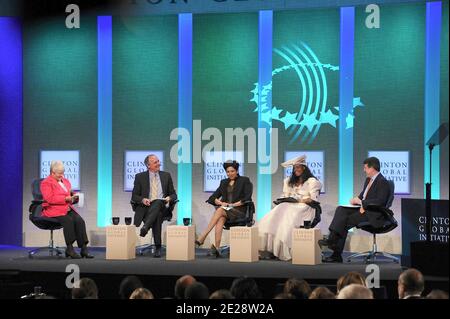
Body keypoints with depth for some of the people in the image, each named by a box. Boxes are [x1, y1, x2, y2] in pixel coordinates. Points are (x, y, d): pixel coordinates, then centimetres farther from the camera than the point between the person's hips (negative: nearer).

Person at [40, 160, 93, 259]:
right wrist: (66, 198, -18)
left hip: (67, 209, 6)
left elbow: (70, 196, 24)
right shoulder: (46, 183, 0)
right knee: (68, 220, -34)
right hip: (53, 210, -6)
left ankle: (84, 248, -29)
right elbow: (50, 199, -14)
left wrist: (74, 197, 0)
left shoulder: (66, 181, 21)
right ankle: (69, 248, -28)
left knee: (80, 221, -23)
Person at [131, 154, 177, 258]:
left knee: (157, 202, -38)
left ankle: (145, 227, -53)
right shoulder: (140, 177, 12)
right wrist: (142, 200, -13)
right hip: (146, 207, -1)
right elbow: (134, 196, 10)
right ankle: (158, 247, -41)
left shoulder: (166, 176, 18)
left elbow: (173, 194, 19)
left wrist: (169, 198, -6)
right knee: (157, 216, -37)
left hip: (162, 206, 1)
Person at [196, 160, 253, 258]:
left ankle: (203, 237, -41)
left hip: (239, 211, -4)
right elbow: (212, 197, 16)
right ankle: (216, 248, -49)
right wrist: (221, 203, -5)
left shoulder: (244, 181, 9)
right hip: (225, 209, 4)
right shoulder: (224, 182, 23)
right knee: (220, 218, -34)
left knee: (220, 210, -34)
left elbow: (247, 198, -4)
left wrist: (234, 204, -14)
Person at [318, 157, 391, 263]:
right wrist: (356, 200, -3)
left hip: (374, 215, -9)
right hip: (363, 208, 9)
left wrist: (361, 202, -18)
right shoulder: (368, 180, 18)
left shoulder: (382, 182, -12)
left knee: (346, 220, -25)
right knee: (341, 210, -11)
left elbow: (380, 201, -22)